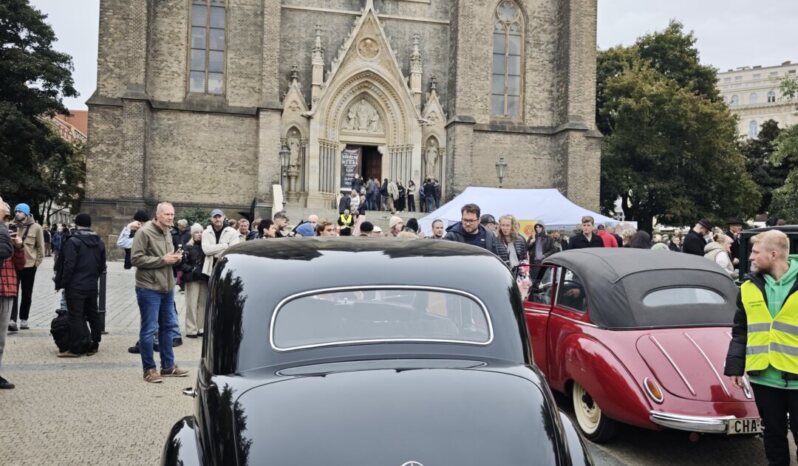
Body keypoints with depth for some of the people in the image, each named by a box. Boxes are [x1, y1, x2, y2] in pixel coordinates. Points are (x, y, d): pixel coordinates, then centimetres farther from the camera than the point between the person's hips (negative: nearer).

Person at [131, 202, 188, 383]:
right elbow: (136, 259, -19)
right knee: (149, 329, -1)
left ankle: (168, 366, 25)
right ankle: (149, 369, 9)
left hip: (167, 288, 9)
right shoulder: (144, 232, -13)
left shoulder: (167, 233, 13)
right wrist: (163, 260, -20)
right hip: (149, 289, -9)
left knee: (169, 327, 14)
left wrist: (175, 258, 2)